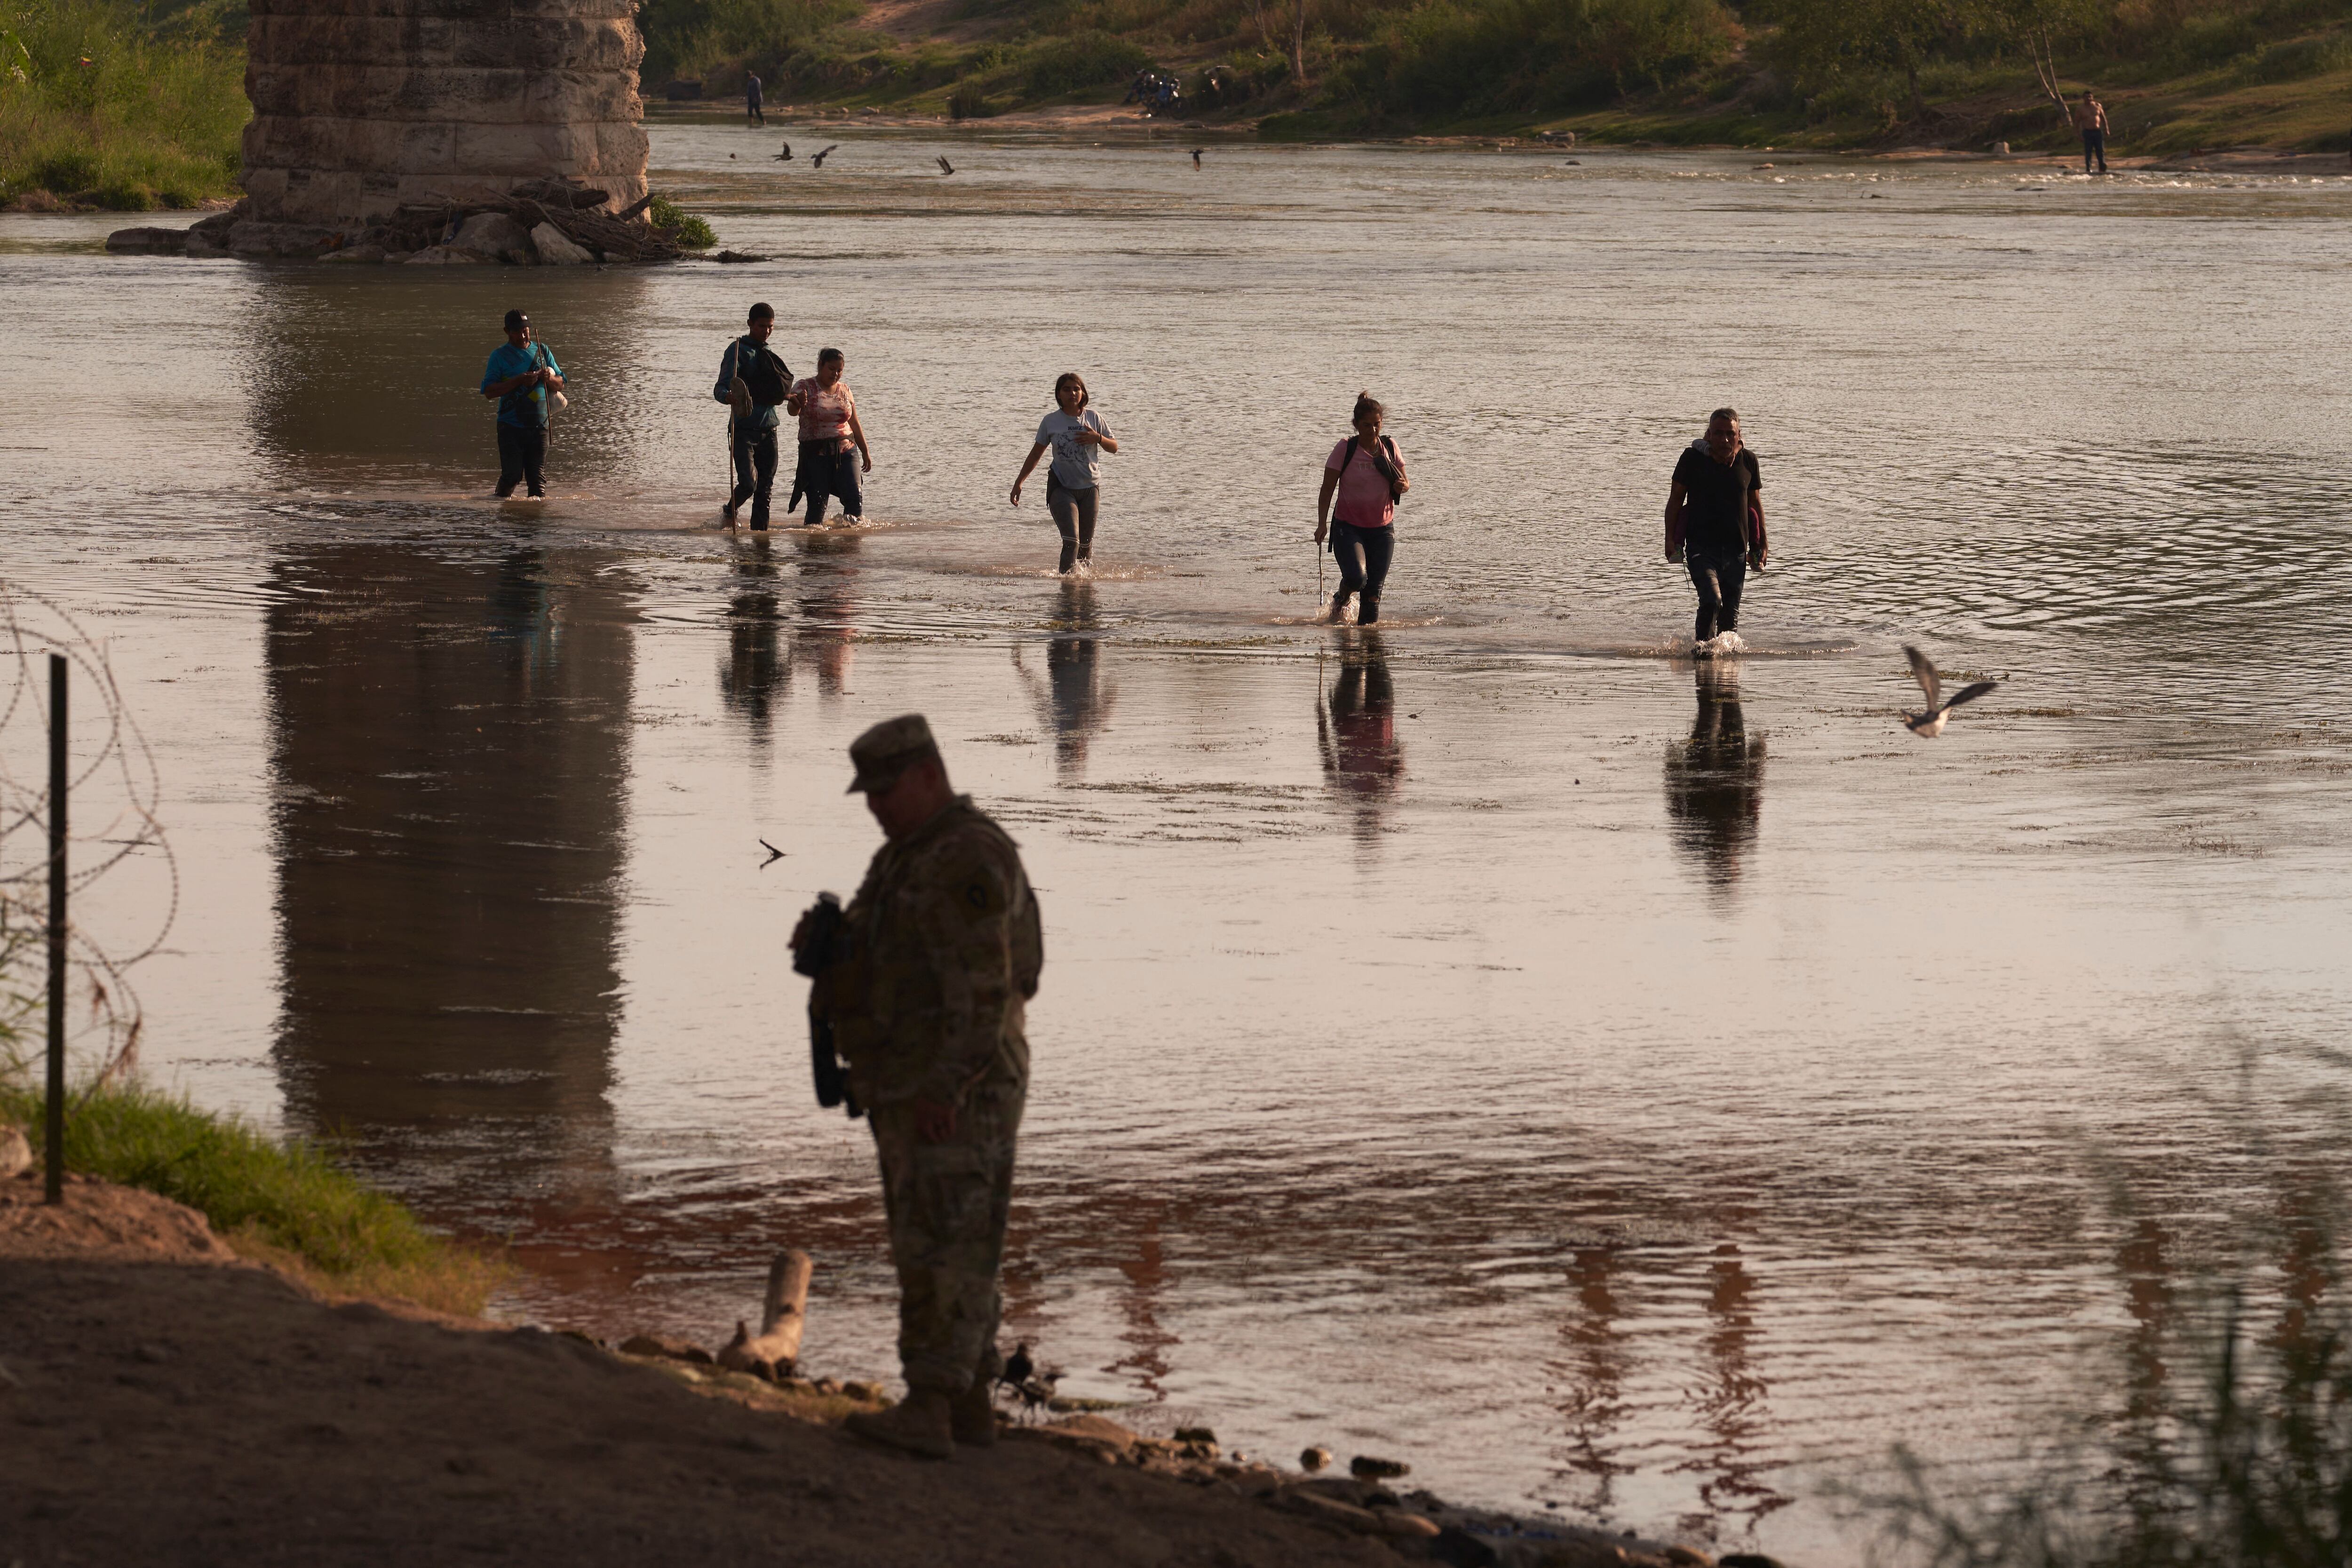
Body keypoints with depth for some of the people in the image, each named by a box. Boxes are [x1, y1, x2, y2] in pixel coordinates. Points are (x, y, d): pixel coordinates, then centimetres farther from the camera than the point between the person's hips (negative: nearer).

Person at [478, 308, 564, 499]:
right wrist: (519, 381, -16)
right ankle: (502, 500, 10)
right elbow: (489, 390, -6)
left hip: (539, 425, 3)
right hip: (511, 426, -3)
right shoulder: (500, 355, 3)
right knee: (512, 474, -8)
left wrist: (549, 378, -8)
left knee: (538, 475, 0)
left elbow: (560, 385, 16)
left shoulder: (542, 351, 14)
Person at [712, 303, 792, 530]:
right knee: (749, 483, -16)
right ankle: (729, 513, 10)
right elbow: (720, 388, -18)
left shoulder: (768, 354, 16)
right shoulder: (738, 350, -6)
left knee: (765, 487, 5)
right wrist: (728, 397, -37)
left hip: (768, 428, 7)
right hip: (744, 428, -7)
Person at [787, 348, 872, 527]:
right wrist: (797, 404, -45)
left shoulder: (845, 391, 12)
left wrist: (865, 452, 20)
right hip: (816, 453, -3)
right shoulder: (805, 387, -2)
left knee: (854, 498, -9)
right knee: (817, 502, -7)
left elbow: (854, 424, 19)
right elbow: (792, 410, -21)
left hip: (845, 452, 4)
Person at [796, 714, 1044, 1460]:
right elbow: (874, 962, 22)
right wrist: (824, 938, -1)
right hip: (912, 1091, 10)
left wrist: (944, 1091, -27)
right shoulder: (906, 857, 17)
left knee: (943, 1248, -14)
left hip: (958, 1092, -10)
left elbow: (981, 987, -23)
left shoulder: (966, 861, -16)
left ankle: (928, 1411, -20)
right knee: (938, 1249, 12)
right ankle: (972, 1405, 17)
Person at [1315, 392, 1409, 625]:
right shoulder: (1345, 449, -9)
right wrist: (1322, 523, -16)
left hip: (1382, 529, 3)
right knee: (1356, 578, -21)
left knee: (1374, 589, 0)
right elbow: (1327, 490, -5)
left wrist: (1403, 486, -12)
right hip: (1348, 527, -3)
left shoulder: (1389, 448, 1)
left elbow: (1405, 482, 13)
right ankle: (1342, 598, 12)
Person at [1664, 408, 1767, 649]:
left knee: (1730, 614, 6)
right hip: (1701, 546, -3)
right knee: (1712, 601, -22)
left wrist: (1760, 545, 12)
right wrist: (1670, 538, -4)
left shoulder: (1748, 460, 3)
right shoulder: (1693, 458, -4)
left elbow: (1755, 503, 12)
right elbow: (1676, 498, 3)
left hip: (1736, 548, 3)